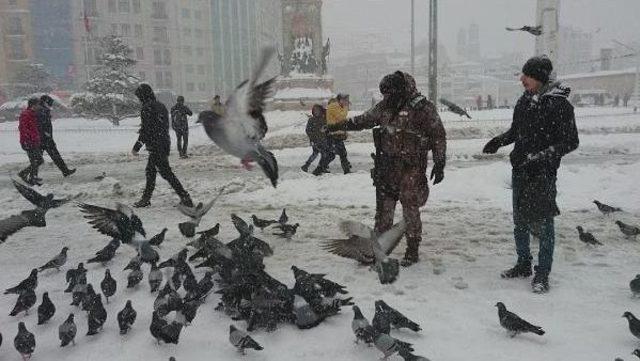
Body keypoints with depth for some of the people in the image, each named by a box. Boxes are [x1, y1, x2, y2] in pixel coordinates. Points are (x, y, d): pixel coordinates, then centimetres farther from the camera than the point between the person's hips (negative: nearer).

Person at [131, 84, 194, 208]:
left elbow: (145, 130, -17)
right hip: (165, 145, 9)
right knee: (150, 171, 18)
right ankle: (146, 199, 27)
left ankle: (185, 197, -8)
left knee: (166, 173, -7)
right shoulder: (161, 106, 14)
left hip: (155, 147, -9)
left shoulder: (147, 108, -14)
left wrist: (136, 147, -10)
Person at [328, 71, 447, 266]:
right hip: (387, 166, 5)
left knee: (410, 208, -1)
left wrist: (439, 163, -8)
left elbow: (438, 136, -5)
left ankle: (412, 249, 13)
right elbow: (363, 120, 21)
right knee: (384, 207, 9)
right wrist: (338, 126, 22)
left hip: (411, 167, -5)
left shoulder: (423, 108, -8)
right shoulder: (385, 106, 8)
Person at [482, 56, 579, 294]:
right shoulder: (525, 100, 7)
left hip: (543, 175, -7)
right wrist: (499, 141, 0)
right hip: (520, 172, 7)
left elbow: (570, 142, -13)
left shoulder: (559, 104, -13)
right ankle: (523, 265, 30)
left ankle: (542, 274, 13)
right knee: (520, 221, 15)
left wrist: (537, 157, -22)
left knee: (542, 224, 1)